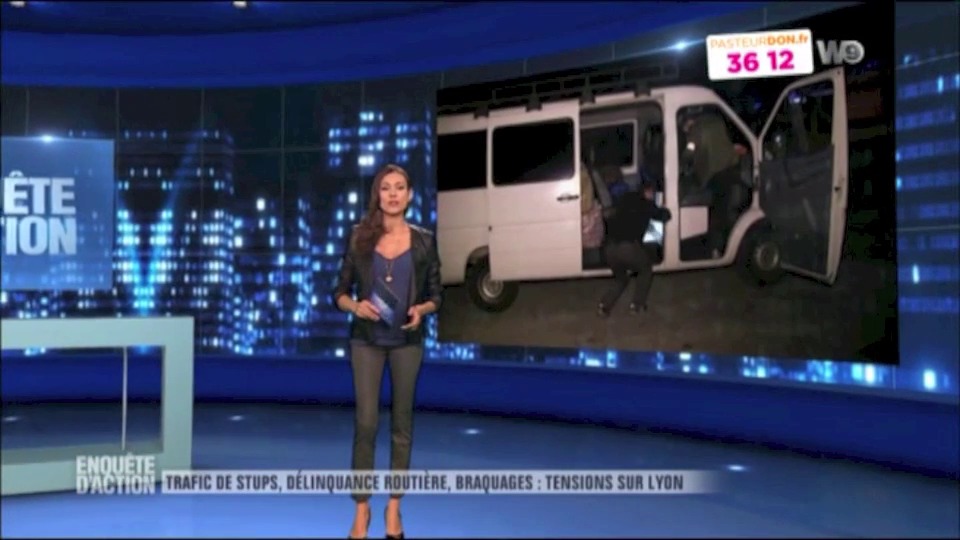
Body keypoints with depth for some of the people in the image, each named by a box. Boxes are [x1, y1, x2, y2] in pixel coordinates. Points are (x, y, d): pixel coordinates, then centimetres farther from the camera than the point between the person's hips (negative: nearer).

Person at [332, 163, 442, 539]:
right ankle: (362, 507, 10)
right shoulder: (359, 238, 0)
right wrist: (355, 306, -17)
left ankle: (394, 506, 18)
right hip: (367, 340, -1)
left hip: (407, 341, 1)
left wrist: (421, 310, -16)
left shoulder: (423, 240, 0)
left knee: (402, 422, 7)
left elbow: (435, 296, 5)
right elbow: (340, 292, 3)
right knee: (366, 422, -3)